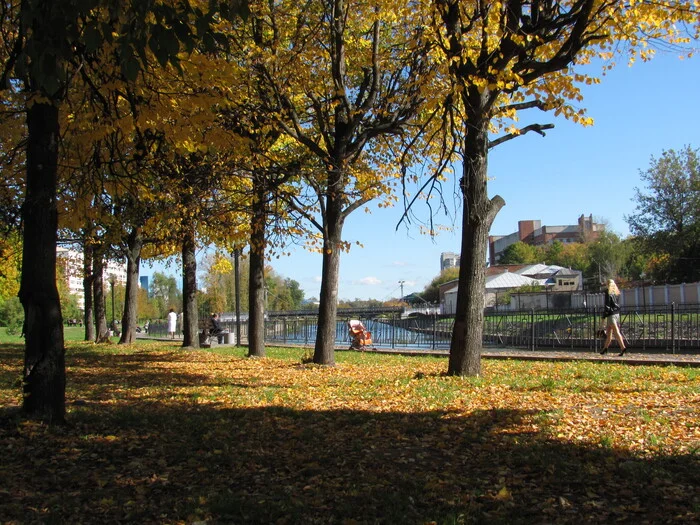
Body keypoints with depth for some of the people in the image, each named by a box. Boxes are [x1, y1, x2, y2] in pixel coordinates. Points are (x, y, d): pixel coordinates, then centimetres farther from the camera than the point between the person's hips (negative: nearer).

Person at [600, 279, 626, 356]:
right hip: (617, 313, 8)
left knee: (616, 331, -10)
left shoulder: (608, 292, -10)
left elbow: (607, 305, -13)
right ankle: (605, 348, 20)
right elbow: (617, 303, 15)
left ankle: (623, 347, -19)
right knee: (608, 331, 15)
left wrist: (603, 317, -10)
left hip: (611, 314, -8)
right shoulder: (616, 292, 13)